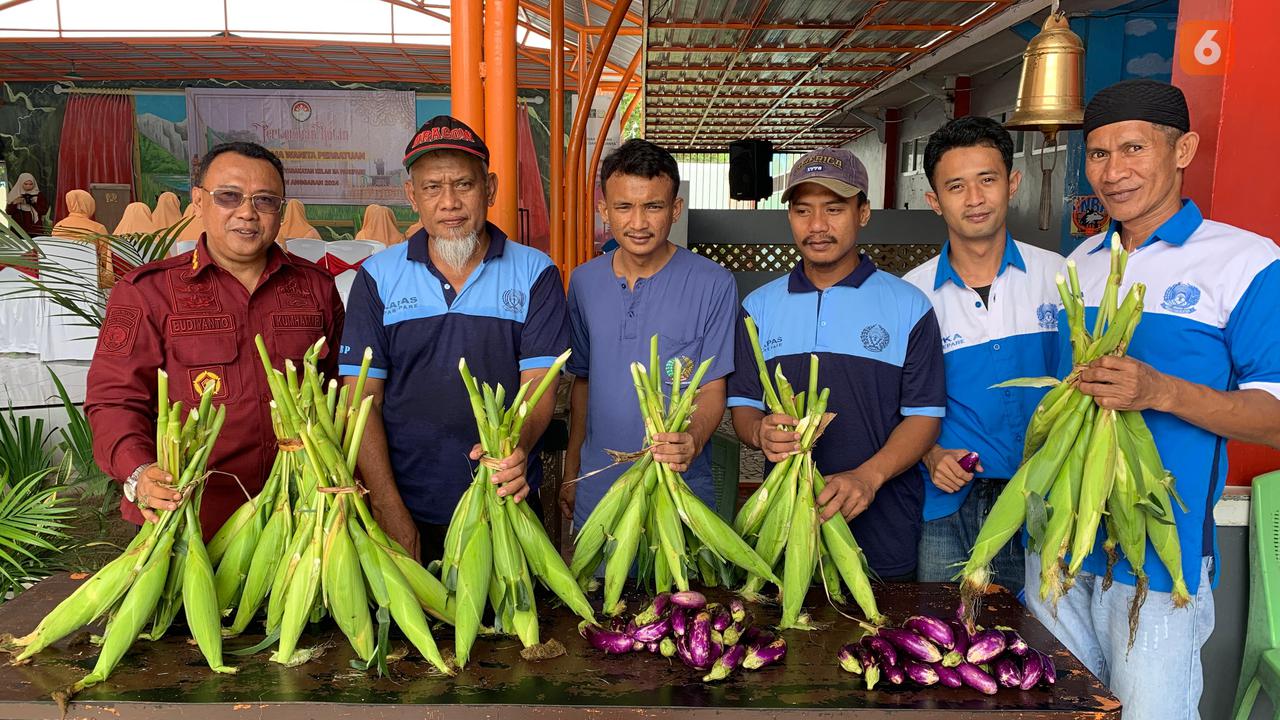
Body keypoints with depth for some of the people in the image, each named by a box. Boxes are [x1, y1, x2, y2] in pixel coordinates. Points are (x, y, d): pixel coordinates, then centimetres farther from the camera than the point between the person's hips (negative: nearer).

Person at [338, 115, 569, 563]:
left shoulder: (535, 274, 0)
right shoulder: (377, 277, 1)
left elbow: (540, 386, -7)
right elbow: (362, 400, -3)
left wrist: (517, 447, -29)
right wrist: (391, 512, -13)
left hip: (506, 508, 0)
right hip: (409, 514, 1)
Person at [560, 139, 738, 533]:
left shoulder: (713, 285, -10)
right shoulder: (584, 282, 3)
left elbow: (713, 389, -10)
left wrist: (692, 440, -30)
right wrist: (571, 472, 11)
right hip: (597, 491, 4)